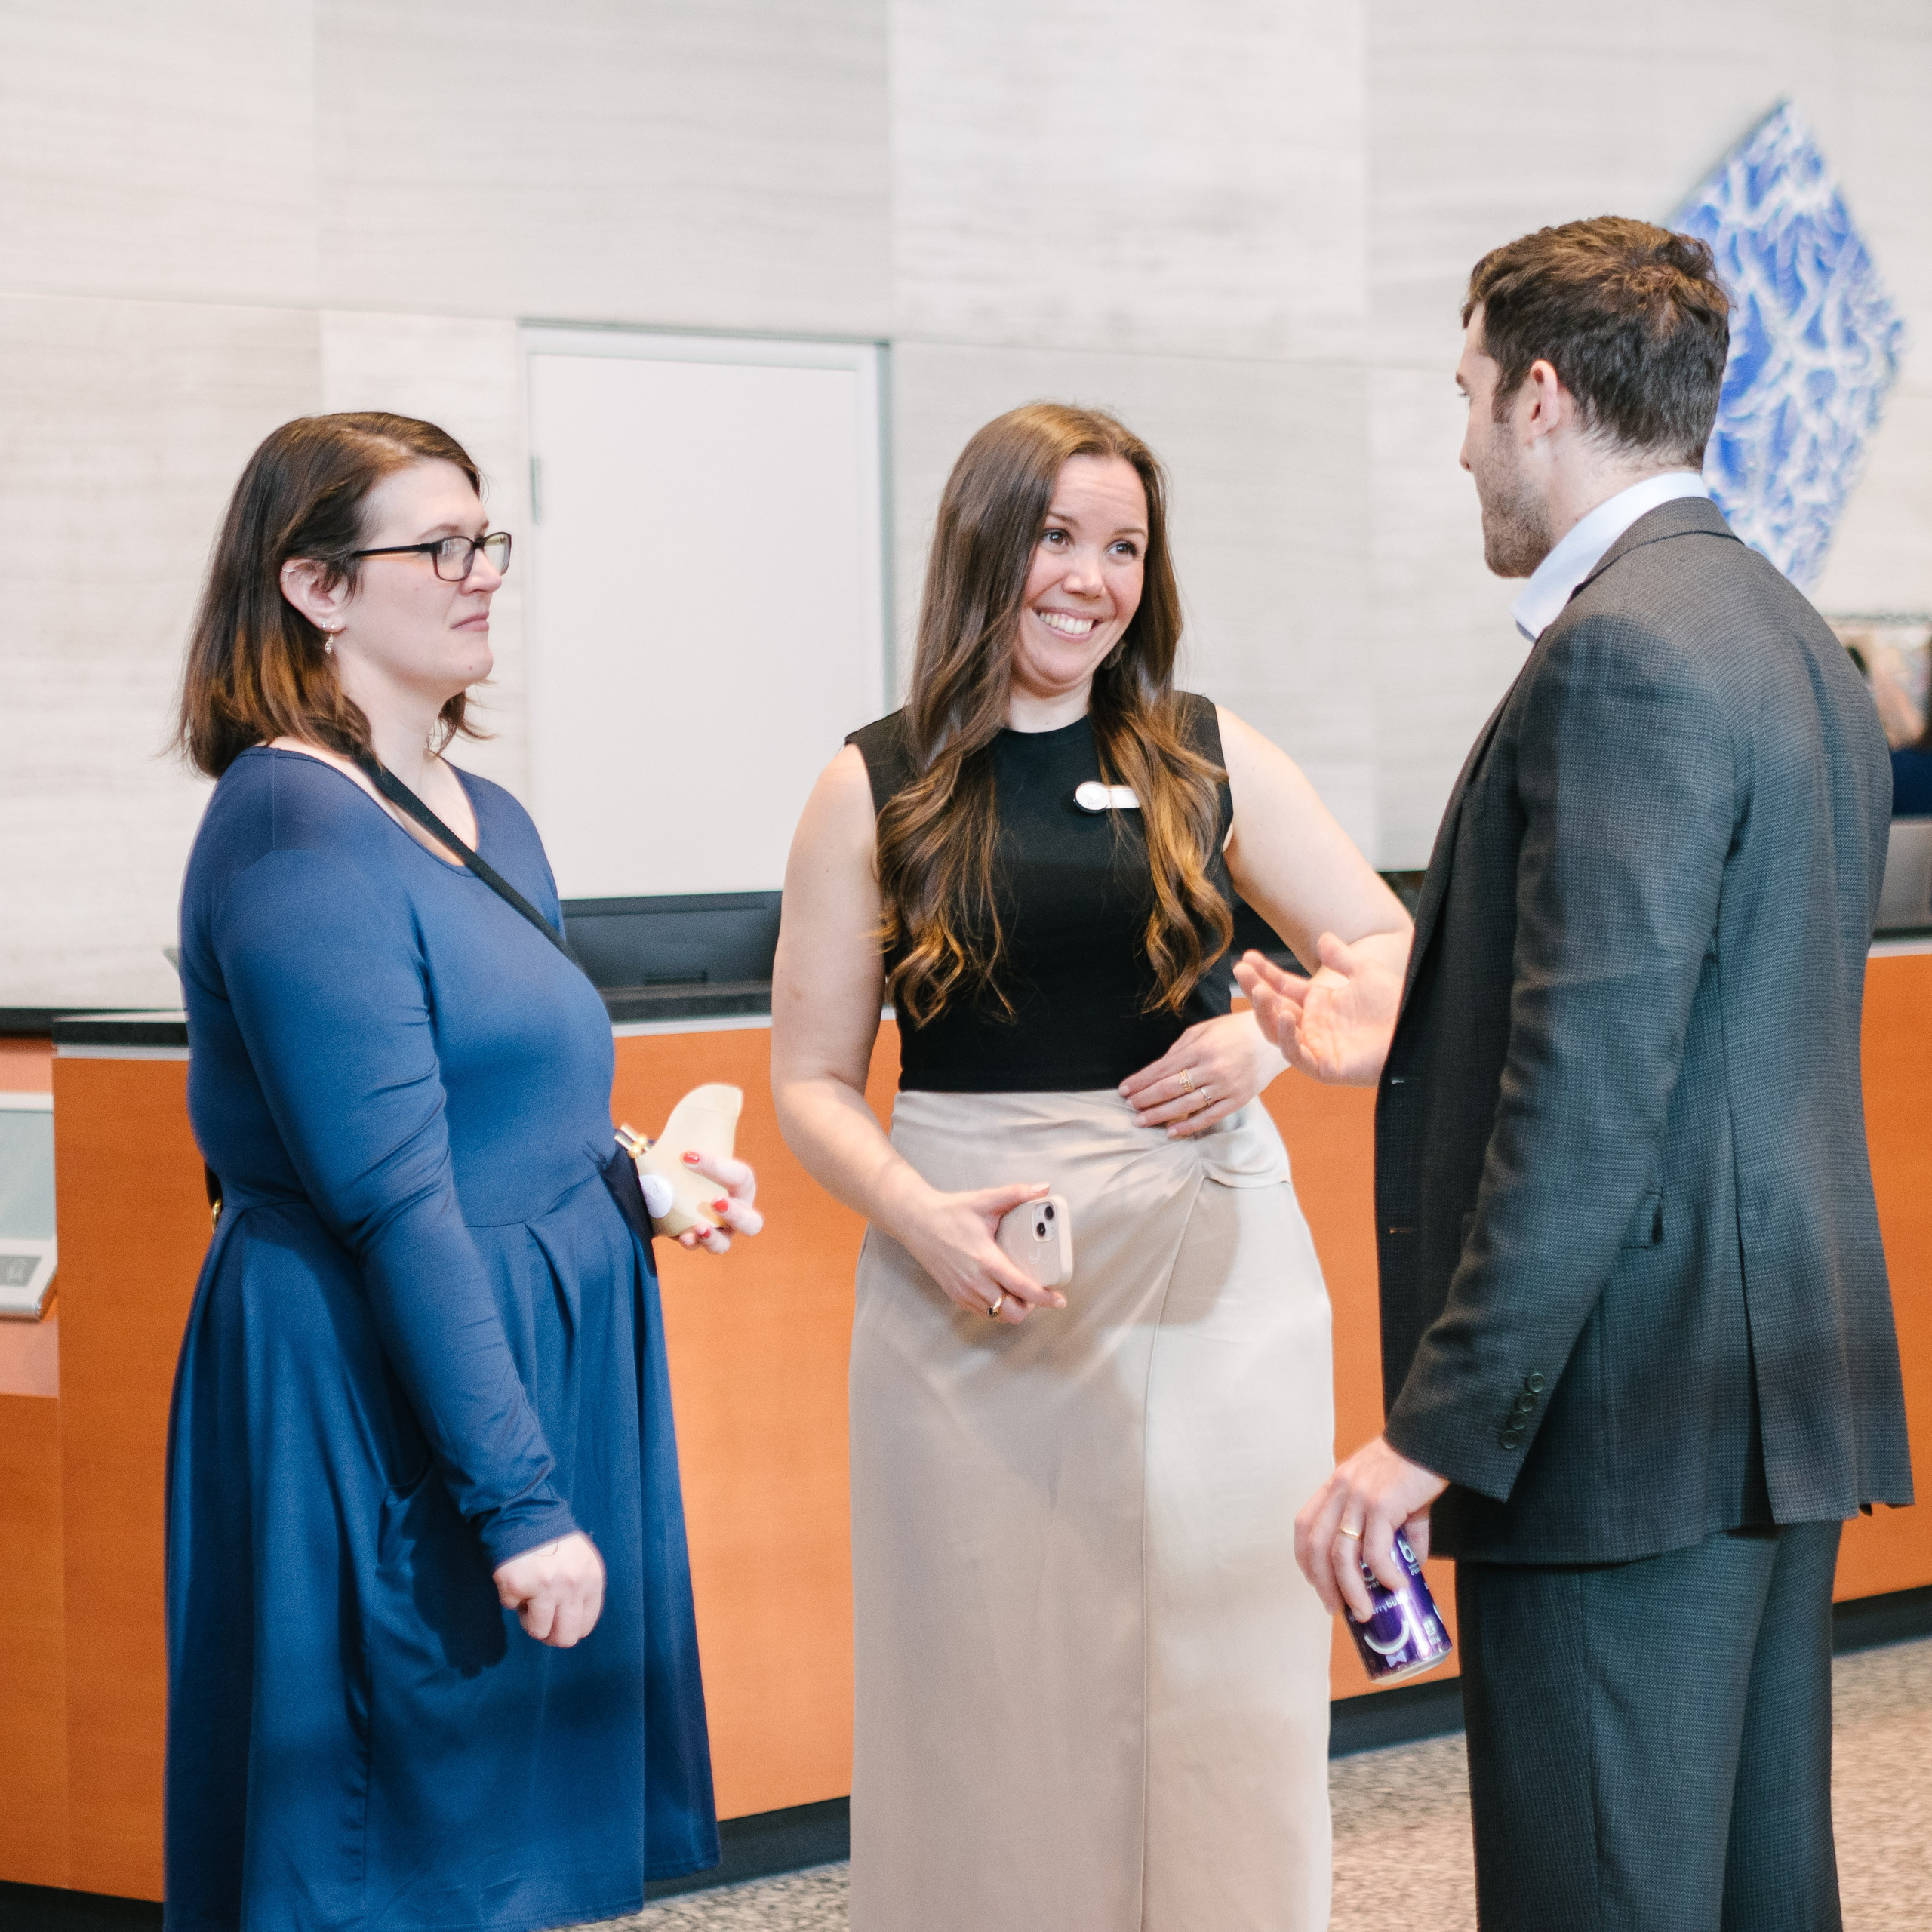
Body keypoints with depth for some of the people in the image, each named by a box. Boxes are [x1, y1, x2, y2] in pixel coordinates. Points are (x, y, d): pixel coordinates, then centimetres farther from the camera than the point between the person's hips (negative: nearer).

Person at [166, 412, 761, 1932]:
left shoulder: (489, 822, 13)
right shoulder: (297, 827, -16)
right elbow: (397, 1204, -21)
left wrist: (646, 1176, 5)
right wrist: (523, 1501, -23)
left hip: (548, 1346, 9)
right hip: (379, 1398, -9)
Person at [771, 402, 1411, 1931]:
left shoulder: (1210, 761, 6)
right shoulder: (877, 787, 3)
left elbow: (1390, 950, 10)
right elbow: (813, 1079, 4)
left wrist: (1269, 1036, -10)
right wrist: (920, 1217, -14)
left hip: (1208, 1270, 1)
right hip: (974, 1279, -1)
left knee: (1219, 1675, 3)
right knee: (995, 1687, 3)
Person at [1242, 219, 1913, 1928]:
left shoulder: (1622, 651, -16)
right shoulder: (1799, 646, 15)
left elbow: (1597, 1096, -22)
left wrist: (1439, 1428, -20)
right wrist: (1419, 1046, 29)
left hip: (1633, 1414, -10)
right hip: (1782, 1396, 10)